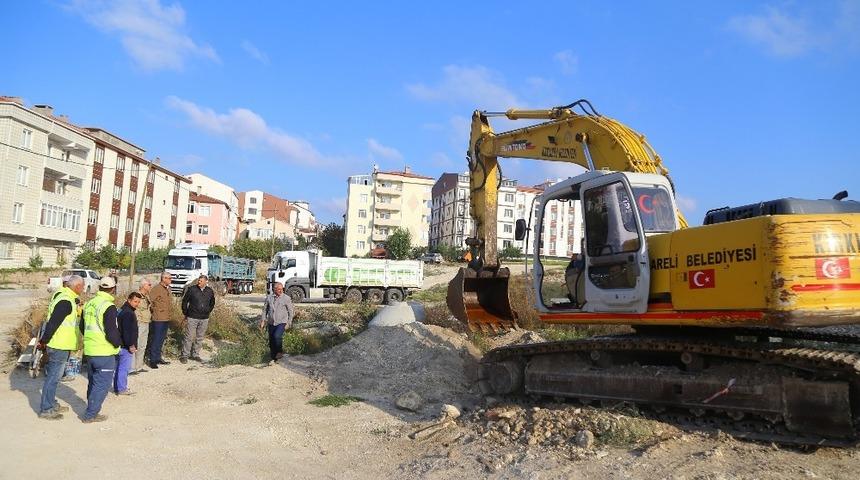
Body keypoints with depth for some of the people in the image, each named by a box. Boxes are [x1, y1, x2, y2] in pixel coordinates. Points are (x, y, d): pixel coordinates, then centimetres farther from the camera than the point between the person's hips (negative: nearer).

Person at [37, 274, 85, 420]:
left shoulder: (63, 296, 11)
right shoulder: (66, 301, -22)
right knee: (53, 377, -1)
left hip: (58, 345, 10)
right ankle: (45, 409, 8)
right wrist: (44, 342, -16)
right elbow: (53, 323, -24)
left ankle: (52, 404, 30)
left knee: (54, 376, 19)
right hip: (60, 346, -10)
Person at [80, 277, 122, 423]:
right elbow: (112, 332, -22)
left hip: (89, 350, 8)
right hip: (104, 353, -8)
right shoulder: (109, 307, -19)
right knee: (102, 384, 2)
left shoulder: (89, 304, 7)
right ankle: (90, 415, 5)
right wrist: (119, 342, -4)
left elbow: (82, 327, 18)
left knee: (93, 381, 21)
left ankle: (92, 409, 33)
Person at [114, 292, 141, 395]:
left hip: (120, 344, 11)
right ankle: (121, 389, 1)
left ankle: (117, 387, 26)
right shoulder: (128, 313, -19)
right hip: (126, 346, -11)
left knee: (119, 367, 17)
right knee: (124, 367, -4)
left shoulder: (122, 311, 15)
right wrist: (131, 345, -20)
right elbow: (127, 331, -24)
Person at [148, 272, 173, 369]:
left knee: (162, 339, 14)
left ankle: (158, 358, 24)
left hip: (166, 318, 8)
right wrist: (154, 310, -9)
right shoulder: (156, 288, -13)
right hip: (158, 319, -8)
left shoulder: (168, 289, 13)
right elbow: (149, 300, -18)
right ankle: (152, 360, 4)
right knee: (156, 339, -3)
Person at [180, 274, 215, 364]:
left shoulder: (210, 291, 4)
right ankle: (184, 355, 7)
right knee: (189, 337, -2)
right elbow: (184, 301, 3)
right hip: (192, 318, -3)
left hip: (204, 319, 3)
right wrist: (185, 314, 3)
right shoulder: (191, 289, -6)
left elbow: (212, 303, 19)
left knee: (199, 338, 11)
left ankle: (195, 355, 22)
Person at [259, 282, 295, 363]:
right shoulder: (269, 297, 4)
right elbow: (265, 309, 13)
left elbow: (291, 311, 0)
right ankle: (274, 358, 23)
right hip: (271, 323, 4)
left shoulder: (286, 298, -4)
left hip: (282, 322, -4)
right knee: (271, 341, 7)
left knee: (277, 336, -25)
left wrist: (289, 323, -3)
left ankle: (280, 351, -1)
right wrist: (263, 320, 7)